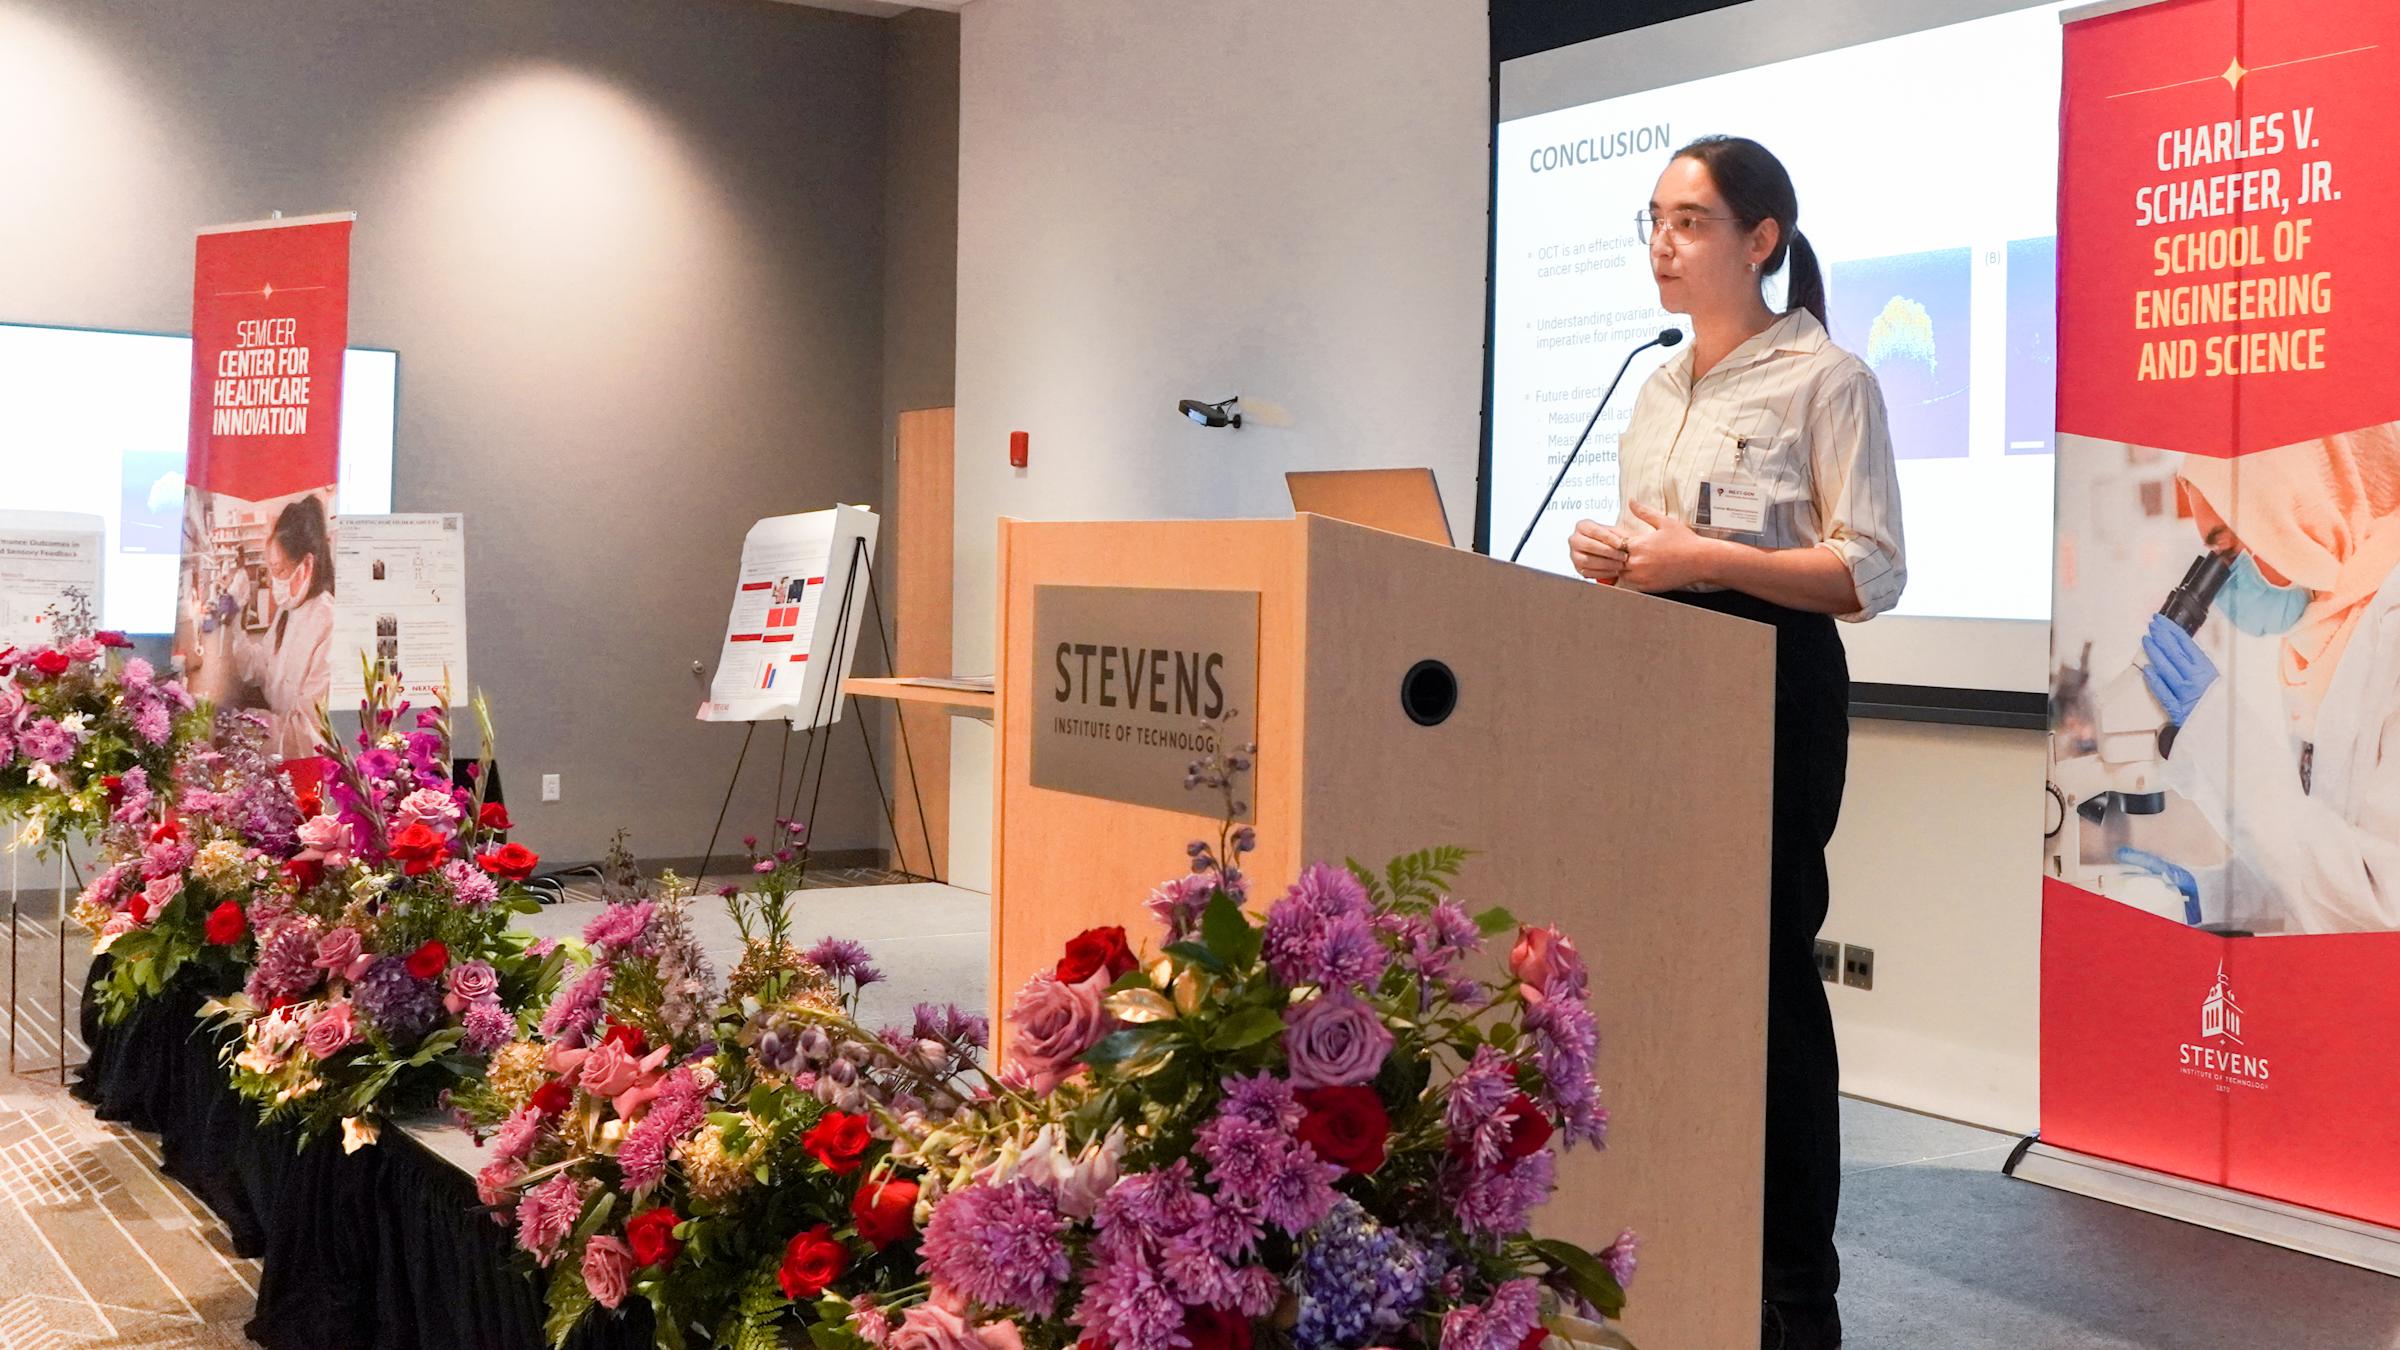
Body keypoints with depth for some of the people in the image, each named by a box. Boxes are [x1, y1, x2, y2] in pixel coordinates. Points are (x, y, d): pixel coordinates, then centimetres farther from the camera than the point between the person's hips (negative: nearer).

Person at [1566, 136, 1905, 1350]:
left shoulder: (1825, 378, -7)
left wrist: (1702, 558, -21)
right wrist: (1614, 556, 0)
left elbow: (1870, 575, -13)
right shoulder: (1659, 387, 16)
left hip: (1772, 688, -7)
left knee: (1766, 977, -5)